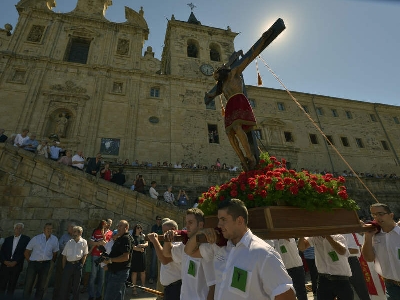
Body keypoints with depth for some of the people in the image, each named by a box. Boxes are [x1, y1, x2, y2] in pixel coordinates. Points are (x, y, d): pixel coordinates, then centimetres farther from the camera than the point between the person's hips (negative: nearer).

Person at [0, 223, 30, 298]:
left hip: (16, 265, -2)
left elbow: (25, 252, -5)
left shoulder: (26, 239, 1)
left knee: (12, 285, 4)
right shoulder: (8, 239, 11)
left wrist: (15, 262, -12)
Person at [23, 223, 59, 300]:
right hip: (33, 263, -1)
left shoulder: (55, 240, 3)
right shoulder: (36, 238, -1)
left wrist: (52, 262, 7)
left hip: (45, 265, 2)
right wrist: (30, 261, 3)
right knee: (28, 284, 3)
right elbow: (26, 252, 6)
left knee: (41, 285, 11)